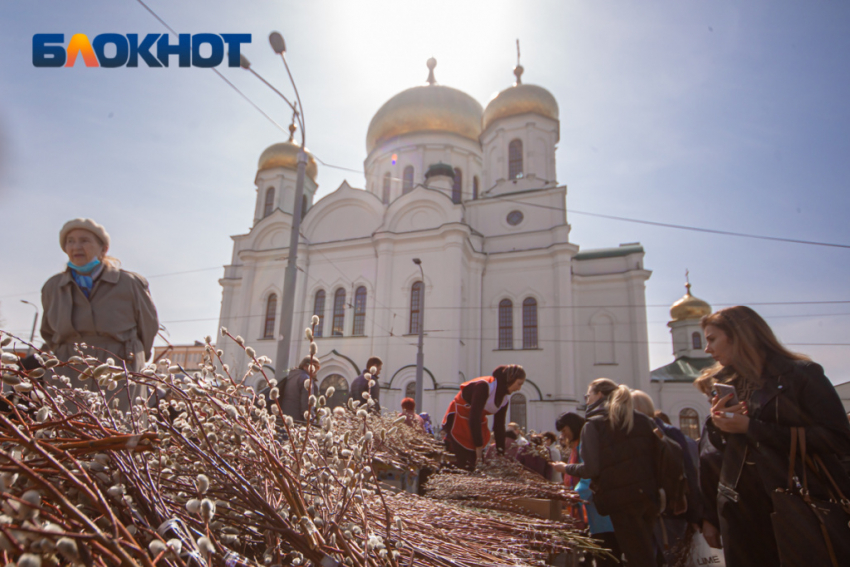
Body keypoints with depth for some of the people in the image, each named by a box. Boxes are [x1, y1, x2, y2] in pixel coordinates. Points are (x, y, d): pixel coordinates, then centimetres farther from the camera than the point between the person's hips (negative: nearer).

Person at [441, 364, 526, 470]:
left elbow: (499, 425, 6)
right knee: (465, 466, -13)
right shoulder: (484, 386, -26)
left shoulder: (505, 398, 1)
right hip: (457, 421, -8)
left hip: (477, 423, 9)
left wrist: (501, 451, 2)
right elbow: (474, 416, -28)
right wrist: (479, 445, -25)